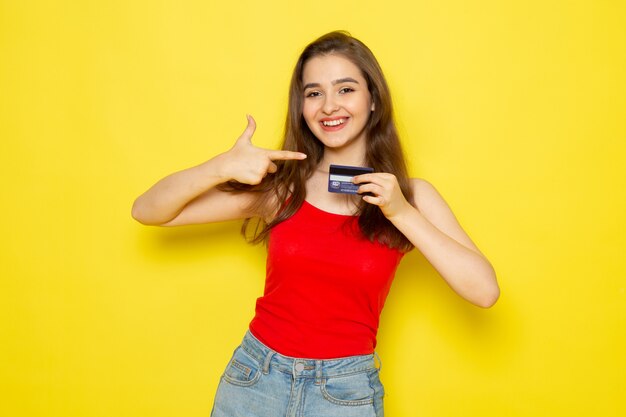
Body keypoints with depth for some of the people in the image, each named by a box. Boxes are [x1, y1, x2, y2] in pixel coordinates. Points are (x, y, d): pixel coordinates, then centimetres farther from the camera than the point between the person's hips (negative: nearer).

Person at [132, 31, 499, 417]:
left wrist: (403, 213, -20)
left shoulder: (411, 195, -5)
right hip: (254, 377, 1)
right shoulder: (278, 184, -4)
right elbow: (147, 211, -6)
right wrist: (221, 167, -21)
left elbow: (485, 291, -14)